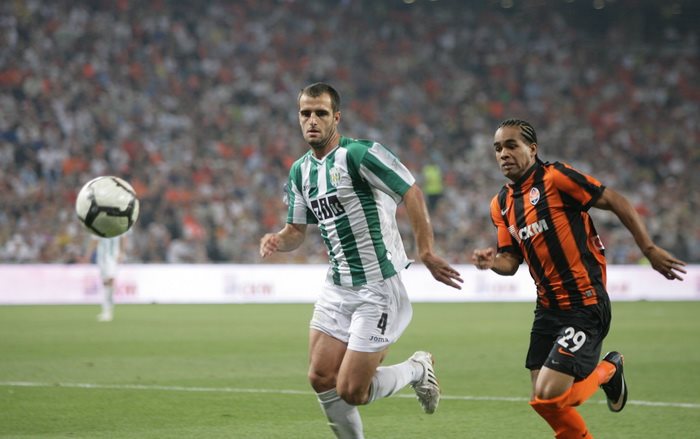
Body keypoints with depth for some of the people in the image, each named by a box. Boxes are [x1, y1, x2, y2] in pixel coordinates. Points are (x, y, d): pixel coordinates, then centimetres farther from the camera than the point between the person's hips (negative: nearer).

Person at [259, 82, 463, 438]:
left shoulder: (358, 153, -14)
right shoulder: (300, 171, 10)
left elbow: (412, 194, -15)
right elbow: (297, 229, 19)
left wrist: (426, 253, -20)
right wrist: (277, 241, -4)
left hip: (377, 289, -7)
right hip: (337, 288, 7)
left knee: (351, 391, -9)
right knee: (321, 378, 0)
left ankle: (416, 369, 20)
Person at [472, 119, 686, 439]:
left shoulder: (556, 177, -12)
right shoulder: (500, 205, 9)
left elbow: (615, 202, -8)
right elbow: (511, 261, 13)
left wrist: (649, 249, -8)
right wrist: (493, 262, -10)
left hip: (584, 307, -7)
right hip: (548, 309, 7)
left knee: (548, 397, -13)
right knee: (543, 400, 4)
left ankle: (607, 372, 14)